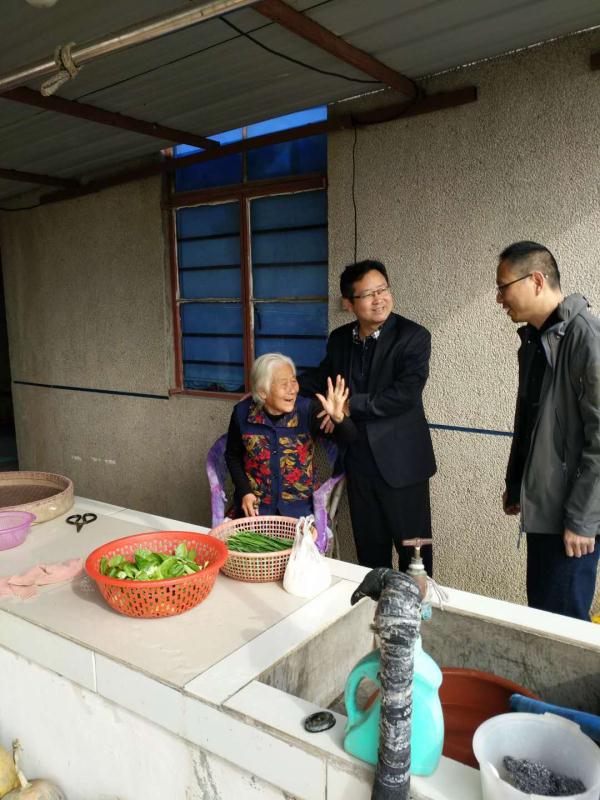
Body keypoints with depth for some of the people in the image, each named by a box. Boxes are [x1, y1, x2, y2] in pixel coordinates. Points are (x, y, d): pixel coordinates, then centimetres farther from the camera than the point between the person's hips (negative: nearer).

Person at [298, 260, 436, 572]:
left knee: (413, 548, 6)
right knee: (369, 547, 18)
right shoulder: (340, 338, 5)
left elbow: (406, 393, -23)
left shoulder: (413, 336, -12)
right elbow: (322, 377, 20)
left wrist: (351, 405, -20)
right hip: (359, 461, 5)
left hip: (400, 462, -5)